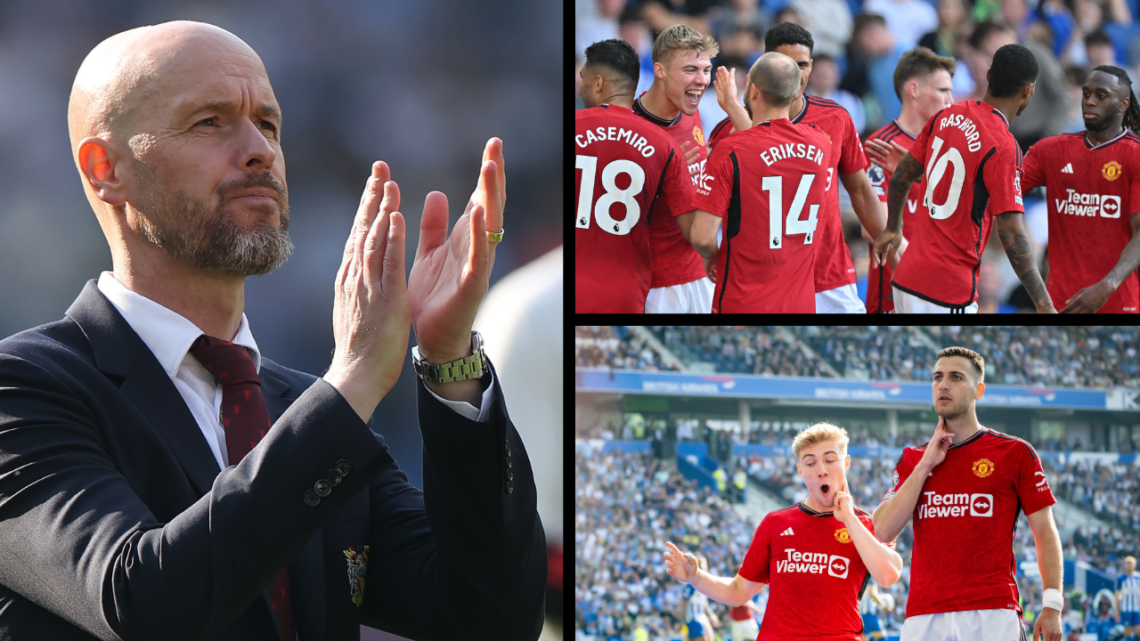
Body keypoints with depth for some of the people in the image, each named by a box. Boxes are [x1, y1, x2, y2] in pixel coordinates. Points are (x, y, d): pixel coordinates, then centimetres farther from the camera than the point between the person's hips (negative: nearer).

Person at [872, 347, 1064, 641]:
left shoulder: (1014, 453, 7)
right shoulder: (912, 460, 18)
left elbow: (1045, 533, 6)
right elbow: (883, 531, 5)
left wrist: (1052, 605, -5)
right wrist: (925, 466, 2)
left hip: (993, 614, -3)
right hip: (923, 615, 3)